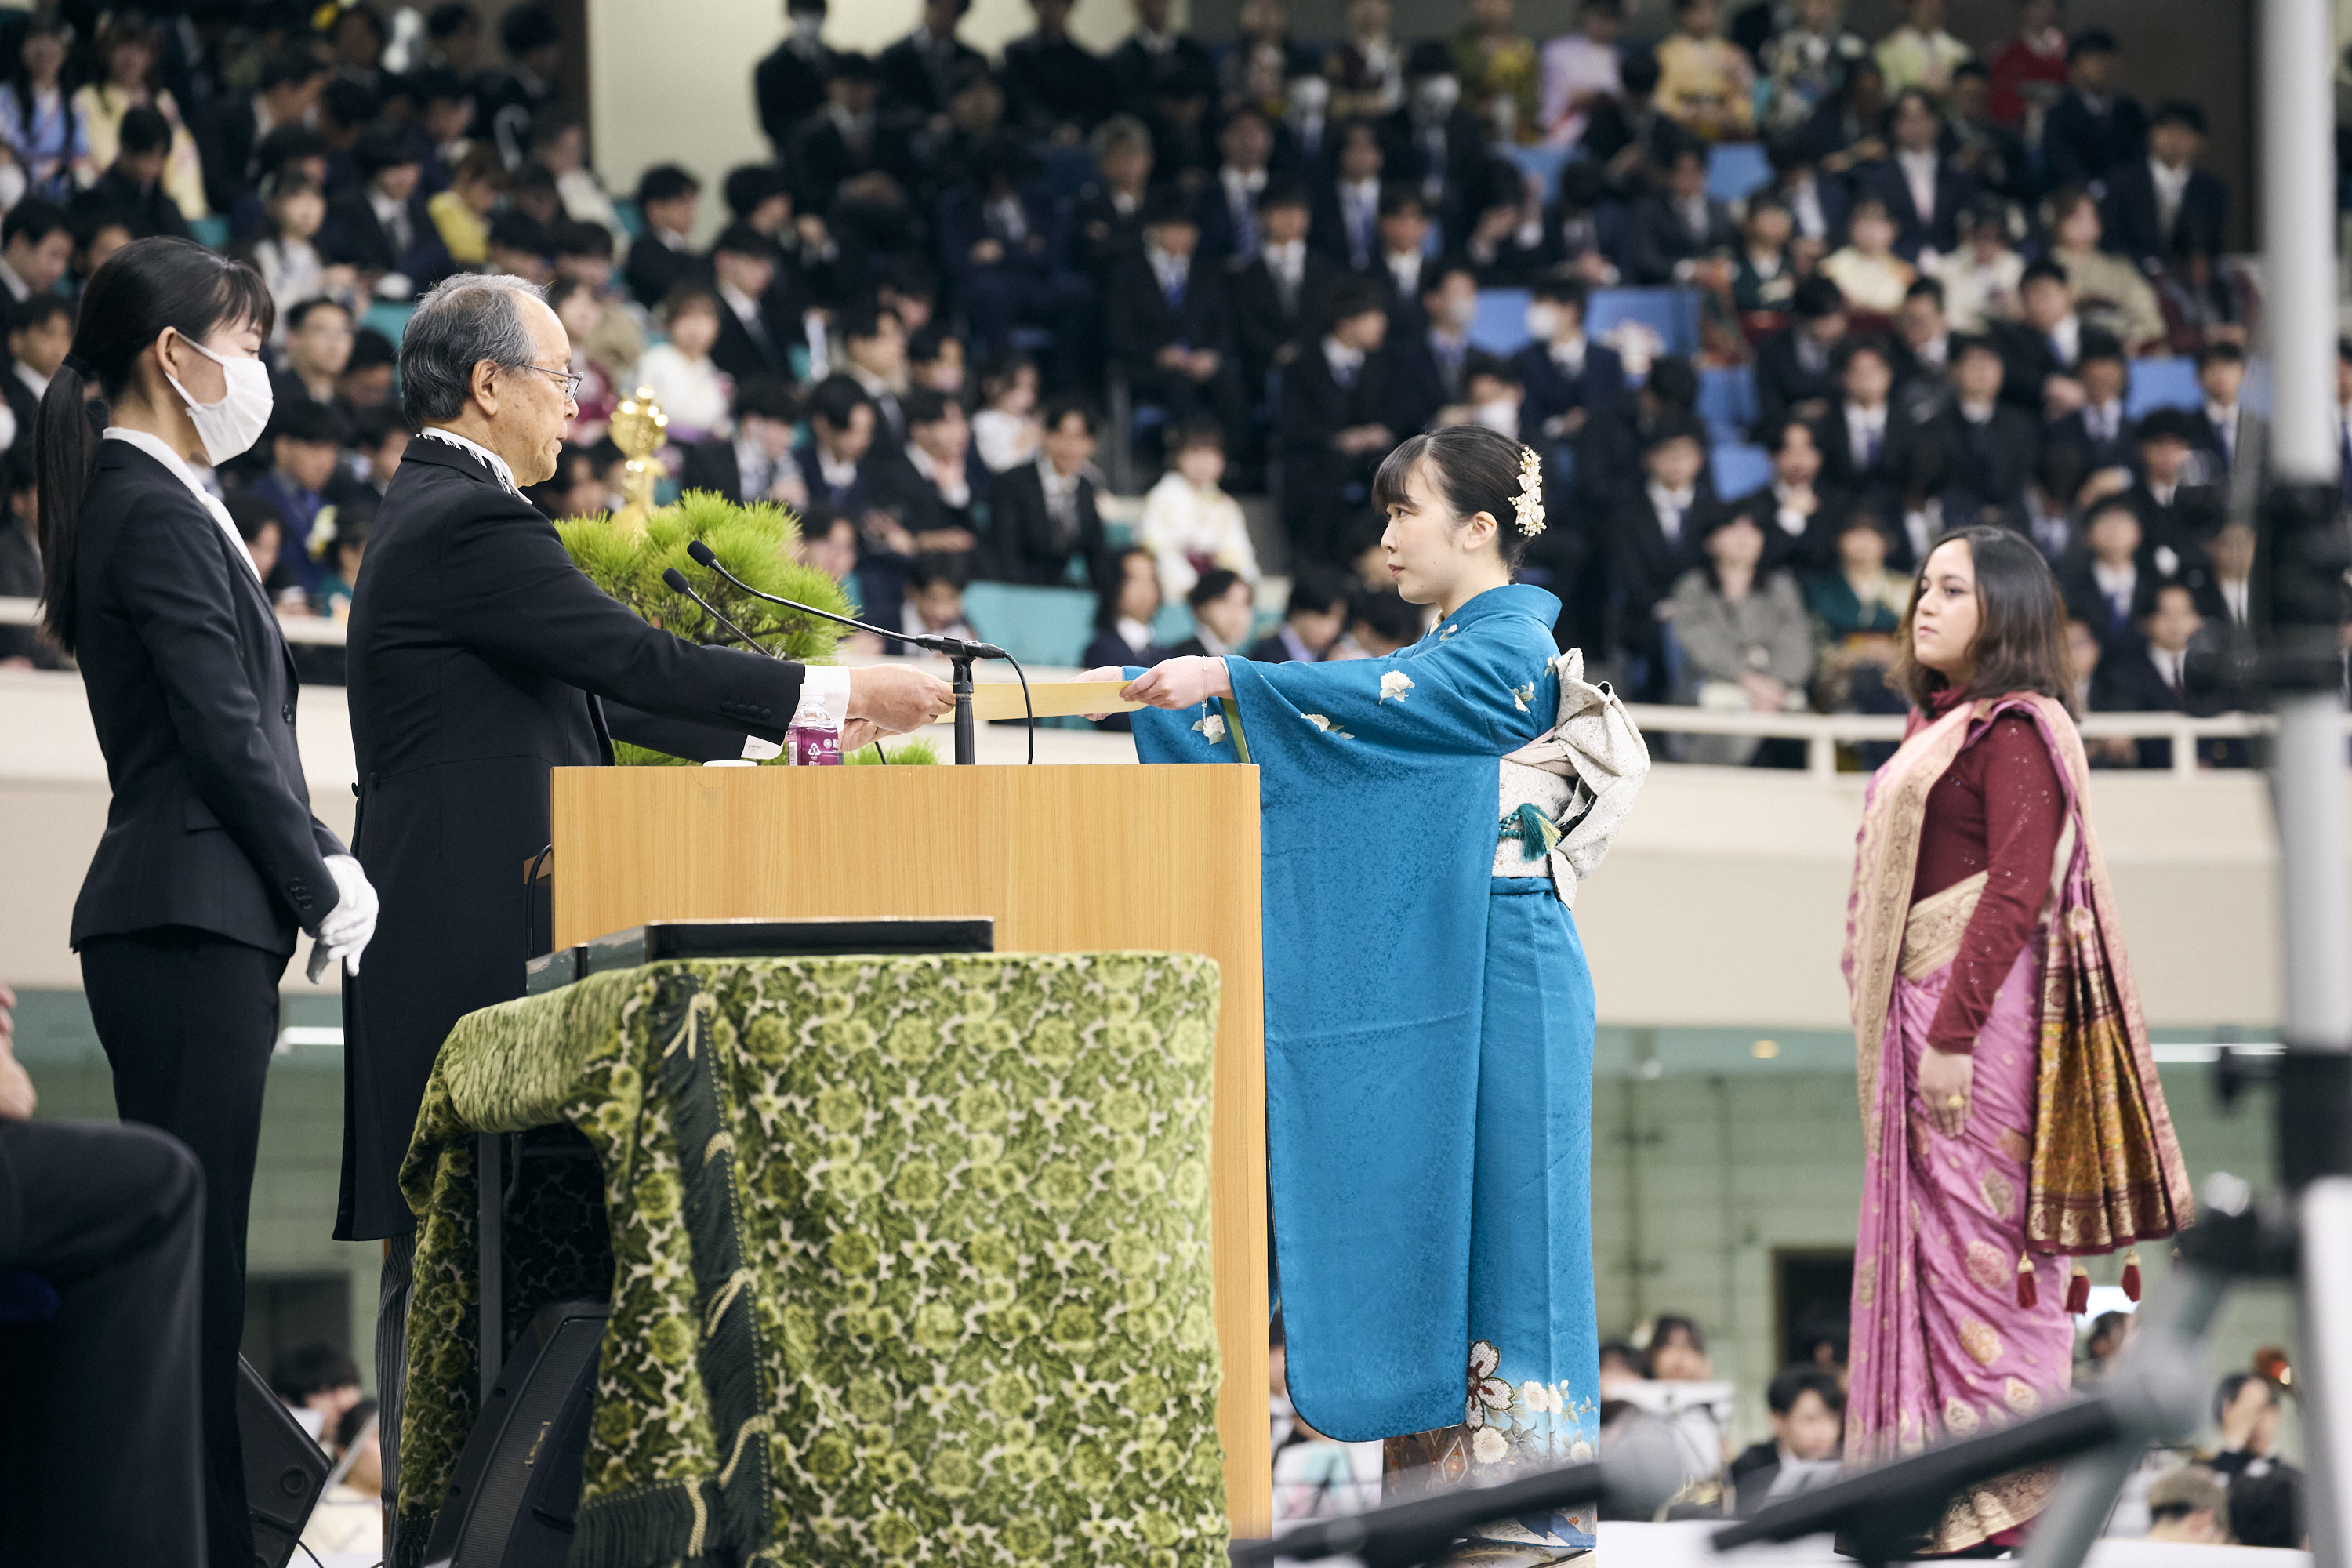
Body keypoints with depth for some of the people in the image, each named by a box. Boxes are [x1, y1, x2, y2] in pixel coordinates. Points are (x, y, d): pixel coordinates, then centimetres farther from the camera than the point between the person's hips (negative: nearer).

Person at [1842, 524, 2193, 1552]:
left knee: (1976, 1246, -8)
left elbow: (2013, 892, -17)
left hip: (1979, 1011, -9)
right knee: (1926, 1243, 8)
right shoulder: (1937, 730, 19)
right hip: (1918, 1012, 9)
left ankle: (1997, 1503, -7)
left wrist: (1953, 1034, -22)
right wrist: (1906, 1029, 16)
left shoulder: (2014, 731, -9)